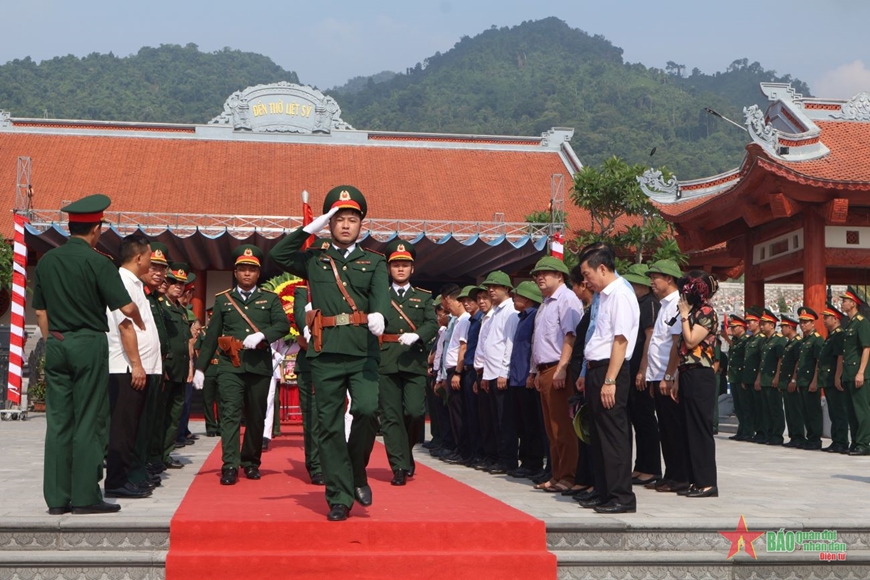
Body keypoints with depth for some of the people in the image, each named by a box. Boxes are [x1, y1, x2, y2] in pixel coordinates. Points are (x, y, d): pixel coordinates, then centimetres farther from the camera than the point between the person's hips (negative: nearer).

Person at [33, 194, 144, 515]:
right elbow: (126, 307, -13)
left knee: (58, 422, 8)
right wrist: (140, 322, 7)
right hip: (89, 345, -5)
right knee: (89, 422, 1)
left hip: (56, 345, 5)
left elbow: (40, 311, 12)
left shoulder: (46, 261, 7)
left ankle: (57, 498, 11)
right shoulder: (97, 262, -10)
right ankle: (85, 497, 3)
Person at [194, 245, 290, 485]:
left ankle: (251, 462, 21)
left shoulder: (270, 299, 11)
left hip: (260, 367, 1)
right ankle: (230, 466, -12)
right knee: (230, 414, -10)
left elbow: (283, 325, -4)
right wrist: (200, 367, 5)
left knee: (256, 417, 8)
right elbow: (211, 336, 9)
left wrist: (261, 335, -21)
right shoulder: (222, 299, 12)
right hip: (230, 367, -1)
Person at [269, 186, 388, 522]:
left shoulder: (374, 262, 15)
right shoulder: (315, 261, 18)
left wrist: (377, 314, -26)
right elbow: (278, 255, 5)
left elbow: (381, 293, -4)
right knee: (330, 427, 1)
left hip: (363, 352, -1)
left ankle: (357, 472, 7)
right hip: (325, 355, 1)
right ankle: (339, 499, 9)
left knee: (367, 409, -20)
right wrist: (311, 228, 3)